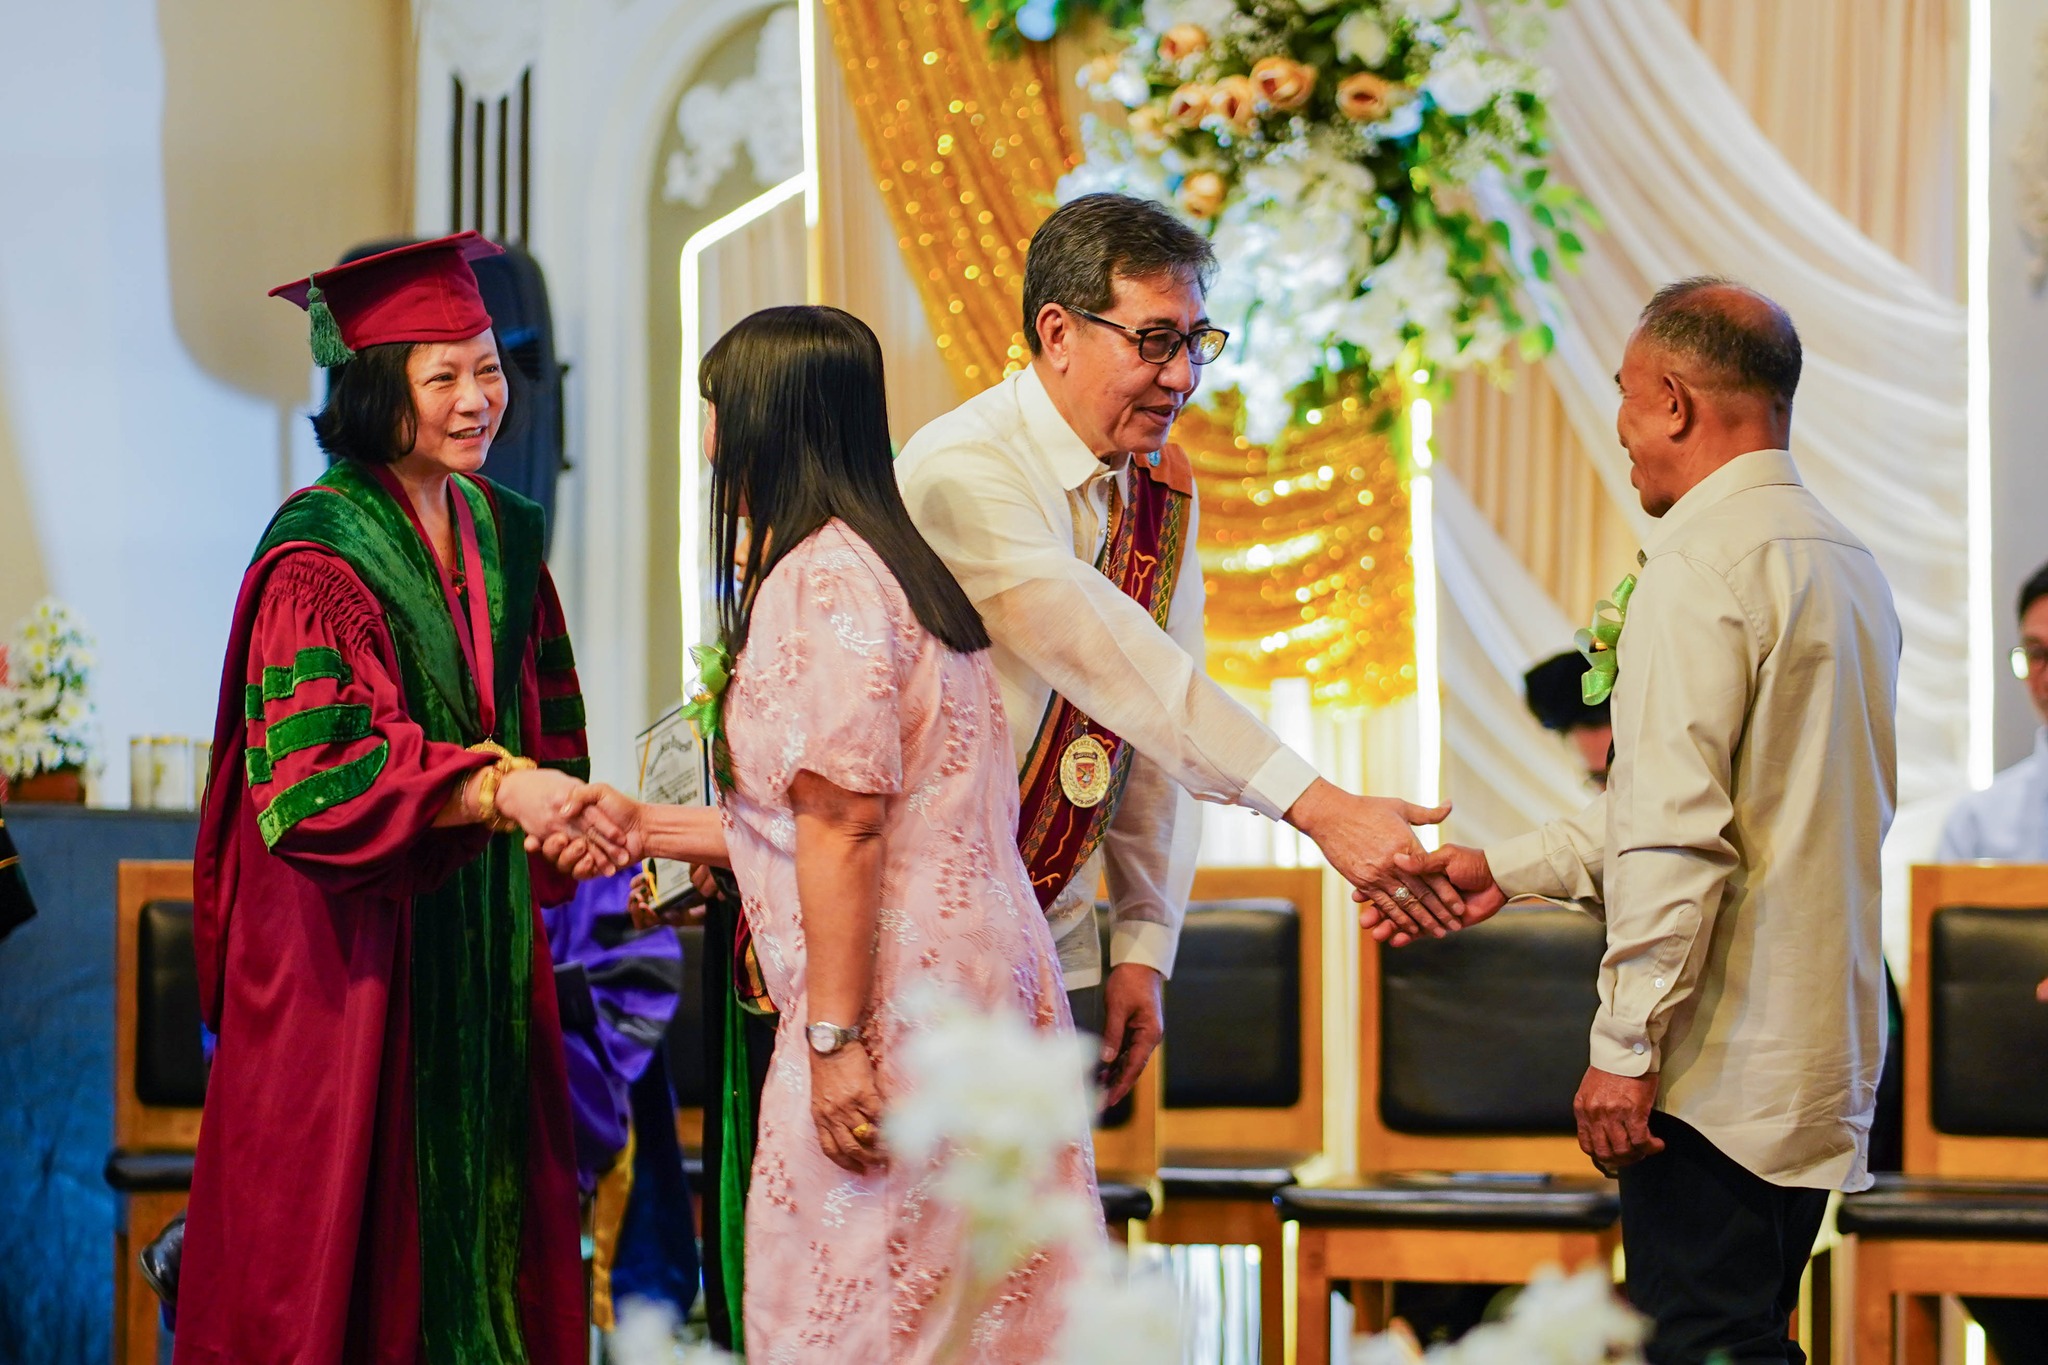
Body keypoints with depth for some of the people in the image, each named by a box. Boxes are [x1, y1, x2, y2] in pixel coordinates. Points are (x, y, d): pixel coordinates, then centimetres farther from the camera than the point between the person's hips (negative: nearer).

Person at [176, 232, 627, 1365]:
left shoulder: (502, 534, 8)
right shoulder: (320, 551, -13)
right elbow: (313, 766, -24)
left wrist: (564, 816, 2)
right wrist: (493, 788, -35)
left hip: (482, 922, 6)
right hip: (353, 930, -6)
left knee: (485, 1181, 7)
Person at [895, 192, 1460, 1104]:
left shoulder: (1163, 490, 6)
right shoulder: (964, 473, -20)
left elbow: (1158, 743, 9)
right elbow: (1112, 668, -29)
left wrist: (1143, 946, 2)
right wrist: (1316, 807, -35)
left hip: (1047, 945, 7)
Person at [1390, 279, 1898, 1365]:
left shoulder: (1700, 566, -14)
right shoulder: (1846, 562, 15)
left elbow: (1678, 836, -21)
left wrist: (1626, 1047, -16)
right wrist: (1509, 870, 19)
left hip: (1723, 1066, -9)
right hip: (1824, 1062, 9)